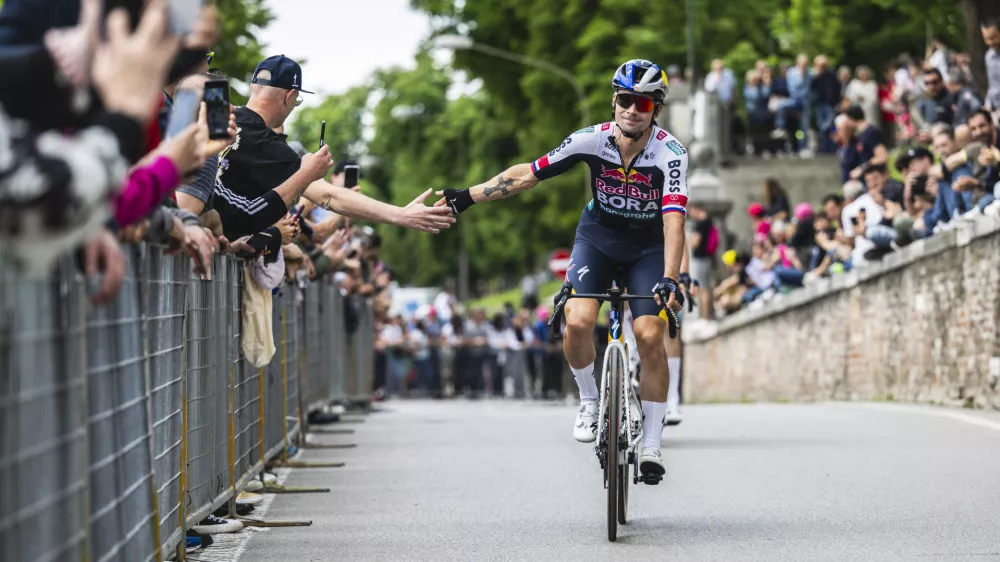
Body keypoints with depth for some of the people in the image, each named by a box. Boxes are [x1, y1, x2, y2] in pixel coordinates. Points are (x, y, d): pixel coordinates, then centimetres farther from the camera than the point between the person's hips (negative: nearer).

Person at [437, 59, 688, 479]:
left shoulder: (670, 153, -27)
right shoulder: (591, 140, -21)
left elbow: (674, 222, -37)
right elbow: (528, 174, -12)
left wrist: (669, 280, -50)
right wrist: (468, 196, -15)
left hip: (648, 247, -2)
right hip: (598, 235, 2)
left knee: (650, 337, -17)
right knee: (577, 322, -22)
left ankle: (651, 445, -4)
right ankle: (589, 402, 7)